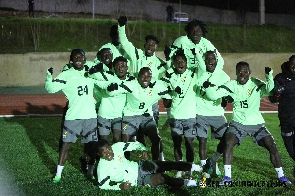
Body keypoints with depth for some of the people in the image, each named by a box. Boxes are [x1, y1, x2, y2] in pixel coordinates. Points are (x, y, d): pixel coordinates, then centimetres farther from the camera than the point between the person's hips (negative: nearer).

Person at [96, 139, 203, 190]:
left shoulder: (117, 146, -12)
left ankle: (194, 167, 22)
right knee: (161, 178, -24)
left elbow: (134, 144, 0)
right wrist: (119, 187, -30)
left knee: (168, 165, 0)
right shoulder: (102, 167, -23)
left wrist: (143, 149, -21)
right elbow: (102, 186, -18)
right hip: (137, 180, -5)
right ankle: (188, 183, -4)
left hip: (140, 166, 5)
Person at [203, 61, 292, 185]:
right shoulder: (232, 85, -4)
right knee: (228, 144, -21)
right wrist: (208, 88, -28)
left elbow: (269, 90, -27)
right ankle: (227, 177, -10)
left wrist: (269, 76, -42)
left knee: (272, 147, -7)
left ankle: (281, 176, 10)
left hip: (256, 123, 0)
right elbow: (214, 95, -8)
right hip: (238, 123, 0)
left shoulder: (256, 84, -8)